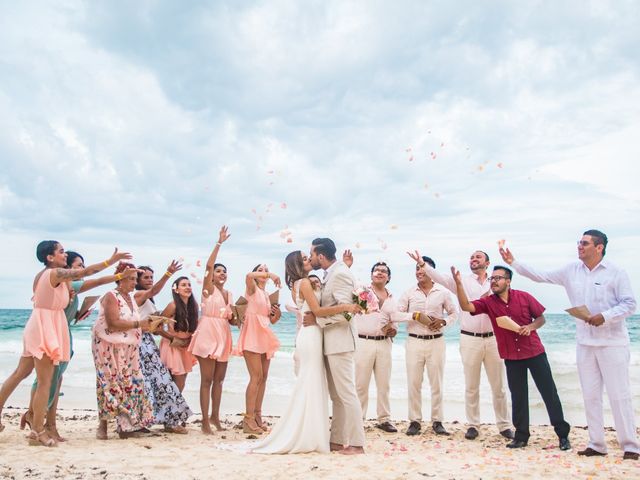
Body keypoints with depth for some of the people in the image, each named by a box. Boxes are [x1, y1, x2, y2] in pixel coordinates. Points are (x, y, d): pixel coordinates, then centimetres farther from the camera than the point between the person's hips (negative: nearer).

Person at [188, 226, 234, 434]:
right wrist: (219, 243, -21)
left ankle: (215, 416, 21)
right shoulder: (208, 287, -2)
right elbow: (209, 265, -19)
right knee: (207, 379, -4)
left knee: (219, 379, 11)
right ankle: (205, 420, 0)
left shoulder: (229, 294, 15)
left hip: (223, 336, 6)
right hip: (208, 335, -6)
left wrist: (235, 316, 0)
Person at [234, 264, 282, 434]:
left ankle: (257, 416, 13)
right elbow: (248, 276, -25)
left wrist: (278, 314, 1)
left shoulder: (267, 295, 20)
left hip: (264, 336, 8)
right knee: (256, 376, -14)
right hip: (252, 334, -8)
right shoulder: (252, 288, 0)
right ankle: (248, 419, -11)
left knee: (263, 377, 6)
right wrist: (271, 275, -23)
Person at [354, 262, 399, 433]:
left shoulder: (392, 299, 15)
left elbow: (395, 326, 18)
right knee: (360, 384, -2)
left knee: (384, 384, 7)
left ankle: (384, 419, 17)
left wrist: (393, 330, -7)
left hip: (384, 343, 4)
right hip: (362, 342, -4)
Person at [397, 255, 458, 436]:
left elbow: (454, 313, 11)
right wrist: (415, 315, -14)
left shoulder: (443, 293, 4)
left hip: (436, 341, 0)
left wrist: (443, 321, -9)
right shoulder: (409, 293, 3)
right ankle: (415, 421, 11)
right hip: (414, 341, 0)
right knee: (414, 383, 2)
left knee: (437, 383, 5)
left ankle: (437, 421, 15)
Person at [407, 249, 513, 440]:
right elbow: (441, 278, -13)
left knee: (499, 385, 8)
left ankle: (504, 425, 20)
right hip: (470, 339, -1)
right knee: (471, 386, 6)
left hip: (493, 339, 1)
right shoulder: (462, 281, 3)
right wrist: (422, 264, -28)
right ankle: (473, 425, 17)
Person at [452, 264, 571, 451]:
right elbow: (466, 306, -17)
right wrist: (459, 284, -28)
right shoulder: (488, 302, -3)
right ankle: (521, 436, 21)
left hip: (535, 353, -1)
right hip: (511, 357, 2)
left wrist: (530, 327, -17)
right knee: (518, 397, 8)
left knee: (549, 393, 4)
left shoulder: (524, 297, -5)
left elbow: (541, 317, 4)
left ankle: (563, 434, 16)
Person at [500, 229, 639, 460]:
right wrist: (513, 262, 0)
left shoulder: (616, 273, -6)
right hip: (584, 343, 5)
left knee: (619, 395, -2)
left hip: (612, 343, -5)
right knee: (590, 395, 8)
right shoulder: (571, 271, 7)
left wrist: (605, 316, -21)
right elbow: (539, 275, 8)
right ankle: (597, 444, 17)